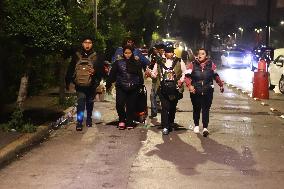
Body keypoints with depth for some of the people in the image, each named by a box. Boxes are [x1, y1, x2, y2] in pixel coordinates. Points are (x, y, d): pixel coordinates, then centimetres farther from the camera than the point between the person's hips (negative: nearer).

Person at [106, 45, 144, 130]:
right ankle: (122, 119, 11)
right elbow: (112, 74, 2)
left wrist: (140, 85, 7)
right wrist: (108, 85, 1)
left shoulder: (137, 63, 6)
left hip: (133, 88, 1)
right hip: (121, 88, -1)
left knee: (131, 106, 3)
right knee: (119, 104, -13)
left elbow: (140, 75, 10)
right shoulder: (118, 62, 2)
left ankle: (129, 122, 18)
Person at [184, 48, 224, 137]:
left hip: (207, 92, 0)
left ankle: (205, 128, -7)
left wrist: (221, 85, 24)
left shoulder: (211, 64, 4)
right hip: (195, 92, 0)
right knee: (196, 109, 13)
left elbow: (216, 76, 18)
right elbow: (187, 76, -6)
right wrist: (189, 85, -22)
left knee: (206, 109, -6)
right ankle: (196, 125, 30)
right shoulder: (192, 65, -2)